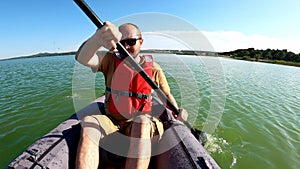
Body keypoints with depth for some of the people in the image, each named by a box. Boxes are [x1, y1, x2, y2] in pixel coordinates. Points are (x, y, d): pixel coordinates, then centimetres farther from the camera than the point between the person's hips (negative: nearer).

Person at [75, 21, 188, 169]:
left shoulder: (153, 68, -1)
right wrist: (97, 38, -44)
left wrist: (177, 110, -8)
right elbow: (82, 58, -22)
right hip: (111, 121, 2)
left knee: (142, 122, -35)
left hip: (141, 123, 0)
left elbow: (167, 94, 11)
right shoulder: (110, 60, -2)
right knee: (88, 123, -28)